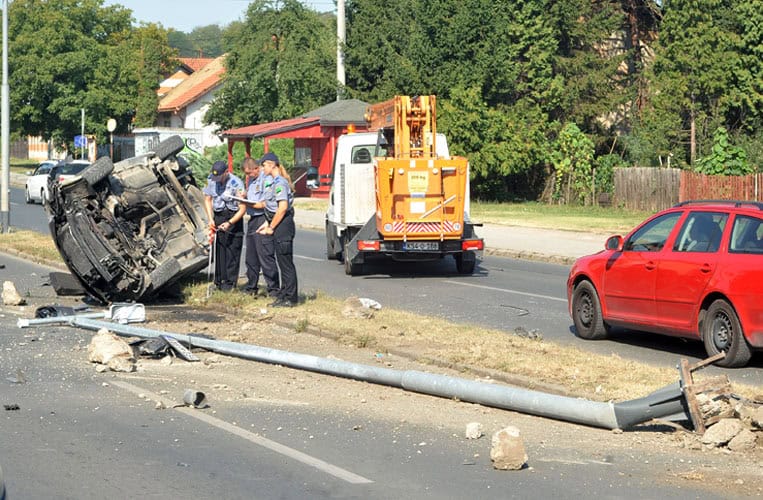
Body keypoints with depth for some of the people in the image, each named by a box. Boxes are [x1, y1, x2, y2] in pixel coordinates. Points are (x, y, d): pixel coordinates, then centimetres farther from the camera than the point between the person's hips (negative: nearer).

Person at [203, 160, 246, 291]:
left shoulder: (236, 183, -20)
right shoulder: (211, 180, -4)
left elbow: (242, 208, -17)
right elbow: (207, 199, 9)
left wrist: (229, 223, -25)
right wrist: (210, 219, -2)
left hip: (233, 217, -4)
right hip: (218, 216, 4)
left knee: (232, 249, -6)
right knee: (218, 249, 1)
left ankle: (230, 282, -2)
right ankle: (219, 281, 7)